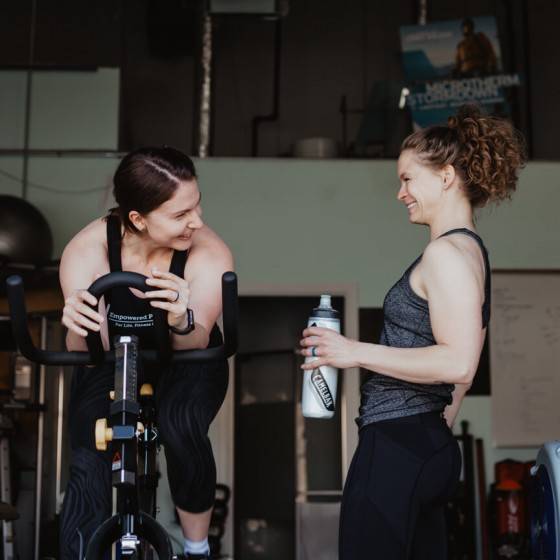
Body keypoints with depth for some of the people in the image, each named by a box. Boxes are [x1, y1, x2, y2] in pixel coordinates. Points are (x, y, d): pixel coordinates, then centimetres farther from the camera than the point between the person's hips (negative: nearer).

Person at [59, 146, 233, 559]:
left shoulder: (210, 254, -27)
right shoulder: (87, 250, -25)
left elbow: (194, 348, -31)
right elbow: (90, 351, -28)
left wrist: (182, 324, -55)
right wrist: (79, 328, -52)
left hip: (185, 362, -1)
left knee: (182, 429, -31)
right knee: (88, 471, -18)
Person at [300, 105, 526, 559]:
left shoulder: (447, 253, -15)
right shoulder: (470, 249, 16)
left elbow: (458, 364, -25)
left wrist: (357, 352, -19)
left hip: (396, 446, -10)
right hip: (432, 445, 10)